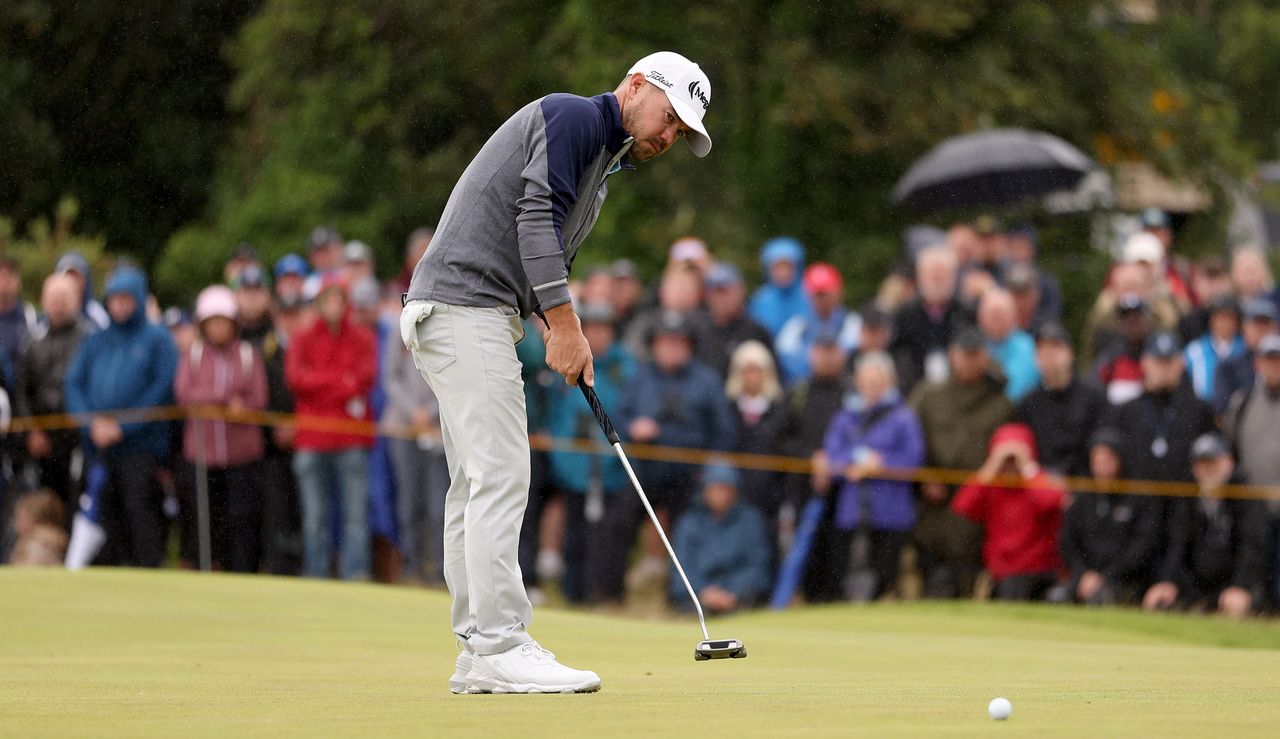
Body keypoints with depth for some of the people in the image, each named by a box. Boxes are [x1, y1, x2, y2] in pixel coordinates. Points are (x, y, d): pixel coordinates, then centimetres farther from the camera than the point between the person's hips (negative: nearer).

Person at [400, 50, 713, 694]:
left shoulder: (602, 161, 25)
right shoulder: (574, 116, -6)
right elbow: (536, 215, -17)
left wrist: (562, 332, 3)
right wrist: (565, 323, -19)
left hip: (479, 319, 11)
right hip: (463, 307, -11)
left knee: (477, 484, 9)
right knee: (500, 477, -13)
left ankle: (478, 652, 10)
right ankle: (501, 647, -16)